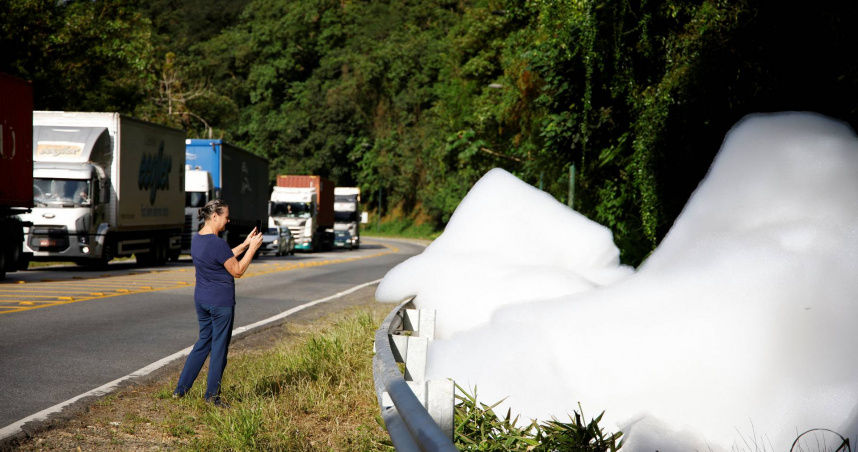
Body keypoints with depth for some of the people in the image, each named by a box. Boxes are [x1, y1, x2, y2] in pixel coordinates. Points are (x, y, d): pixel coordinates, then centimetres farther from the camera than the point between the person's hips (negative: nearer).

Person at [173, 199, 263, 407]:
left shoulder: (197, 238, 6)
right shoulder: (217, 243, -22)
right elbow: (237, 271, -15)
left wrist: (245, 244, 15)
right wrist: (252, 247, -8)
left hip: (201, 299, 9)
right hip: (221, 302, -9)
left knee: (203, 342, 20)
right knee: (219, 348, 4)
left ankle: (180, 389, 21)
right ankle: (212, 396, 12)